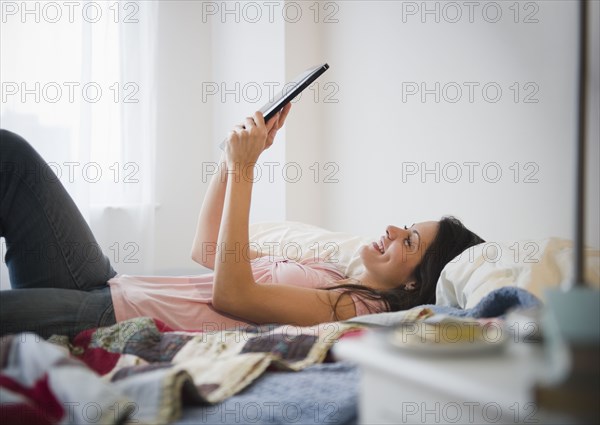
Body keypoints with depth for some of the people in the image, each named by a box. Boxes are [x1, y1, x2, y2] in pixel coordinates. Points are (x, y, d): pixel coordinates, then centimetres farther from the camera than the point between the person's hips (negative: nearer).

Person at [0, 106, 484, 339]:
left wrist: (243, 171, -20)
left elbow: (231, 294, -24)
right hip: (109, 285, 9)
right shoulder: (326, 272, 16)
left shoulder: (352, 307, -12)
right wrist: (234, 154, 13)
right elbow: (207, 251, 22)